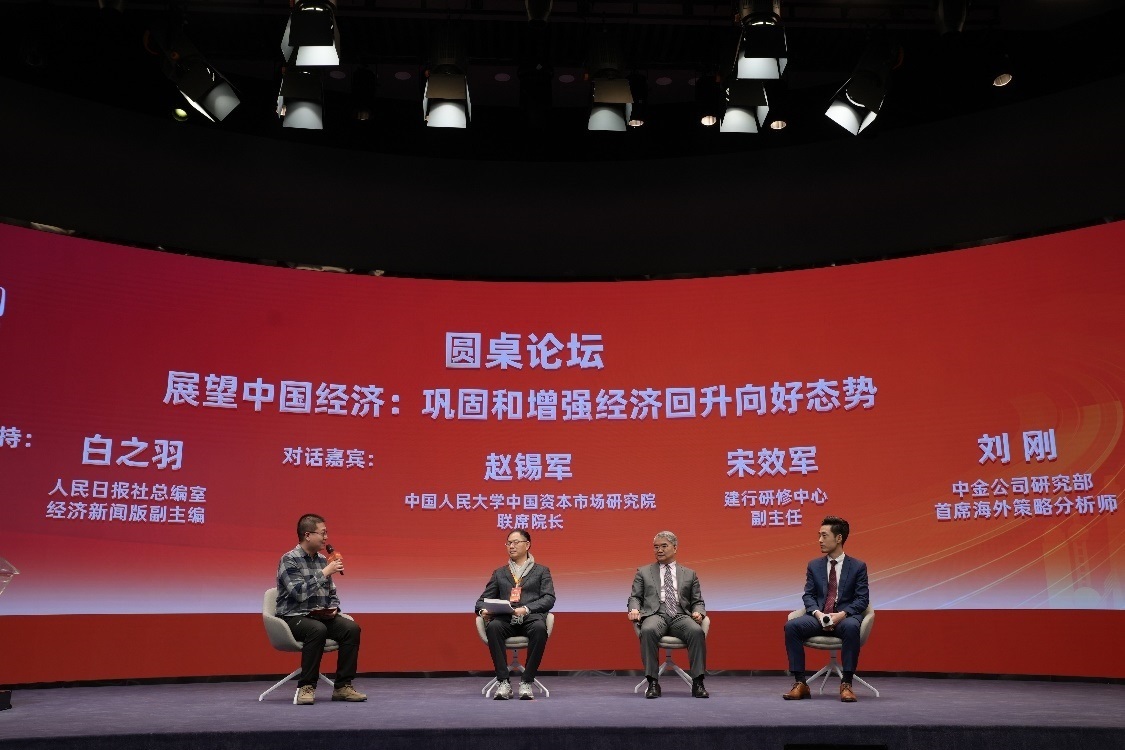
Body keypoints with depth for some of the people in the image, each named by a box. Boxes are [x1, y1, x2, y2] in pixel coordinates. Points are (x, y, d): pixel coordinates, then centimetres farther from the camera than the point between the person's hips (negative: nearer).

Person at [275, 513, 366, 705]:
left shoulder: (322, 560, 12)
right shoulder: (289, 560, -9)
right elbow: (299, 592, -22)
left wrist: (333, 608, 1)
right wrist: (325, 573, -19)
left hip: (321, 616, 6)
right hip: (294, 617, -6)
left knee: (351, 628, -20)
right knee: (318, 630, -37)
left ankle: (343, 686, -13)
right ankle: (306, 687, -24)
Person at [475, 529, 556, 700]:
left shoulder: (541, 571, 18)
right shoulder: (499, 573, 24)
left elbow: (549, 598, 4)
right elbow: (483, 599, 19)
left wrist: (526, 609, -13)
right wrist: (483, 610, -6)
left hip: (531, 618, -1)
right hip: (505, 619, 2)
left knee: (540, 628, -37)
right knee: (493, 627, -34)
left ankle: (527, 682, -27)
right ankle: (503, 682, -27)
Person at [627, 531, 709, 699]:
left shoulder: (689, 574, 22)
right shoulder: (644, 572, 21)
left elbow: (698, 601, 19)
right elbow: (635, 597, 16)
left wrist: (698, 613, -5)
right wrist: (634, 609, -8)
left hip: (681, 616, 1)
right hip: (656, 615, -1)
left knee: (697, 631, -34)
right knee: (648, 631, -37)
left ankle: (697, 683, -28)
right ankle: (653, 683, -30)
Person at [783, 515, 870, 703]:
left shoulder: (858, 566, 6)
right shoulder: (814, 565, 14)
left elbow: (862, 599, -1)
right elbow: (808, 595, 8)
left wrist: (842, 614, -18)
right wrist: (818, 613, -14)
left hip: (845, 617, -3)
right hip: (819, 617, 3)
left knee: (851, 627, -40)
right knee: (791, 626, -27)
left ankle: (846, 684, -30)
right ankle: (800, 683, -23)